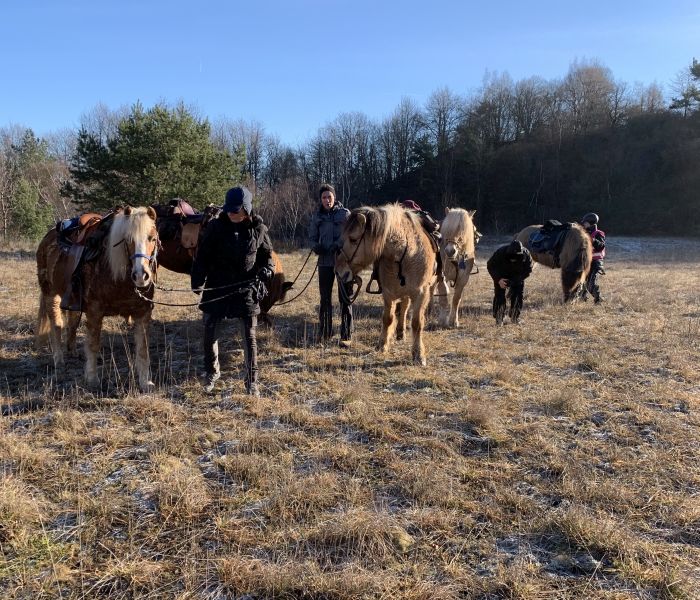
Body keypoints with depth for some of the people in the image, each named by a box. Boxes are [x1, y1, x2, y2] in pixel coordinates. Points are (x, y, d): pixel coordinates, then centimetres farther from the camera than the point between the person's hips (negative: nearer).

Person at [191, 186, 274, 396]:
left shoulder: (258, 229, -3)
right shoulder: (216, 227, -5)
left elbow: (267, 254, 9)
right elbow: (202, 256, -1)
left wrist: (267, 268, -12)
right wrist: (197, 282, -10)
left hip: (246, 288, -1)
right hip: (217, 288, 1)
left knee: (249, 336, 2)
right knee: (210, 331, 10)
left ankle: (252, 381, 14)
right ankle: (212, 371, 34)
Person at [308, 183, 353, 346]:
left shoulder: (344, 213, -2)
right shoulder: (317, 216, 7)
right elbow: (312, 237, 9)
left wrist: (338, 245, -24)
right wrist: (316, 246, -13)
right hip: (325, 261, 3)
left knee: (345, 298, 2)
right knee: (325, 298, 10)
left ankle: (346, 335, 9)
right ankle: (324, 333, 21)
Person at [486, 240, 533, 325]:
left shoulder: (526, 255, -29)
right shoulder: (500, 253, -33)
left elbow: (528, 270, -15)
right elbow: (490, 266, -19)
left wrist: (515, 281, -28)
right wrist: (498, 279, -32)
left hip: (517, 277, 2)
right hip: (501, 277, -2)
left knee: (518, 296, -4)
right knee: (499, 296, -11)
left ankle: (515, 317, 14)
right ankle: (498, 319, 0)